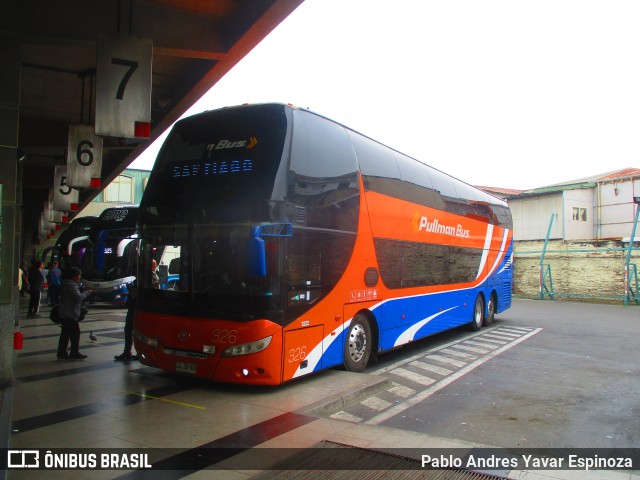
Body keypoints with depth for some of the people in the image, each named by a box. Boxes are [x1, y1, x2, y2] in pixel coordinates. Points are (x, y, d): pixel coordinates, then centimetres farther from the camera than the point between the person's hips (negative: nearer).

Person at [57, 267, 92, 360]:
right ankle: (74, 353, 1)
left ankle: (62, 353, 16)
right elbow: (78, 297, -24)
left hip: (64, 313, 10)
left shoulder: (66, 283, 16)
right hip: (70, 314, -10)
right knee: (75, 332, -4)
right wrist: (87, 293, -10)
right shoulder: (71, 285, -18)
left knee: (65, 333, 13)